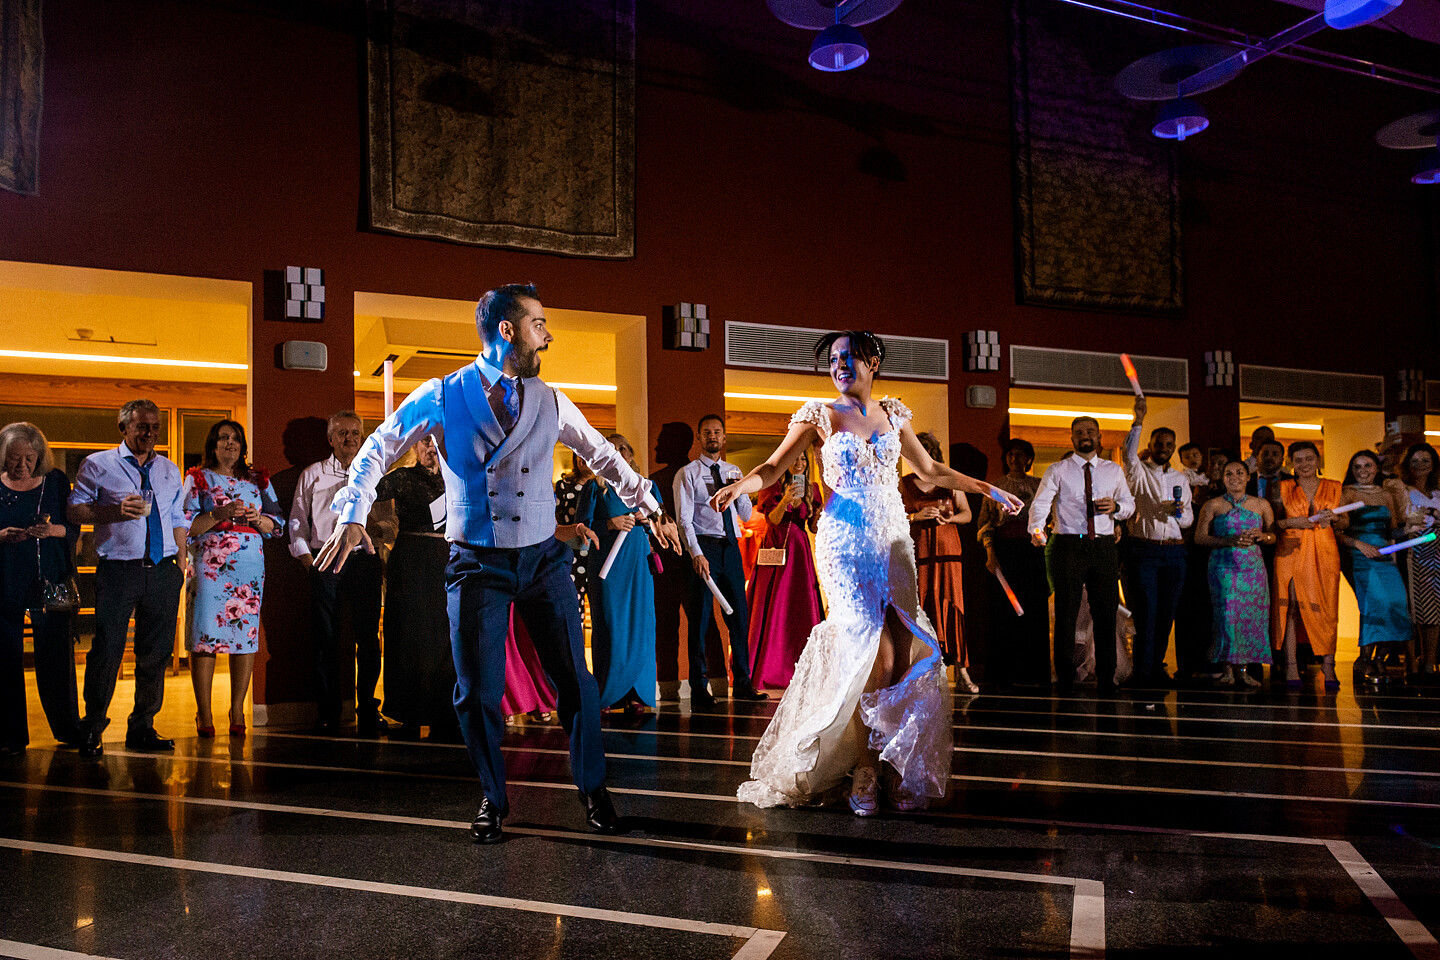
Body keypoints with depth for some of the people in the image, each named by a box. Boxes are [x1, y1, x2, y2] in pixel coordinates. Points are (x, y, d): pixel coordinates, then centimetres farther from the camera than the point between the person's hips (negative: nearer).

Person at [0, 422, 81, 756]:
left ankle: (68, 729, 16)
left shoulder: (56, 481, 5)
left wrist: (52, 530, -14)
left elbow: (73, 528, 6)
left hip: (50, 582, 0)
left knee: (55, 657, 2)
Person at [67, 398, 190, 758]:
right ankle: (91, 730, 11)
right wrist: (115, 511, -15)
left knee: (155, 653, 7)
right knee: (107, 649, -4)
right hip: (118, 570, -4)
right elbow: (74, 510, 0)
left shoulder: (170, 470, 17)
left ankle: (142, 727, 18)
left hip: (163, 571, 4)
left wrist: (181, 560, 10)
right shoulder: (98, 465, 5)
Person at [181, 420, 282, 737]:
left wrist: (257, 519, -5)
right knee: (205, 634, -6)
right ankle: (204, 714, 1)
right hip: (210, 564, -2)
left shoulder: (258, 479, 17)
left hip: (251, 565, 2)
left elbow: (278, 523, 15)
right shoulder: (197, 478, 10)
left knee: (246, 633, -1)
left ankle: (237, 711, 5)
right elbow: (185, 525, 1)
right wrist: (220, 514, -13)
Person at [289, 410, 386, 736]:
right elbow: (297, 519, 14)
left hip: (364, 560, 0)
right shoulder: (312, 475, 11)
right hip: (324, 562, 0)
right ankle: (328, 714, 10)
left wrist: (382, 561, -1)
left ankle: (367, 709, 8)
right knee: (326, 639, 2)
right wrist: (305, 553, 2)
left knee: (368, 637, -1)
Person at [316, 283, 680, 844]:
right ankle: (492, 799, 27)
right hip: (477, 562, -2)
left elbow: (603, 456, 17)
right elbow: (378, 449, 6)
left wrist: (649, 507, 17)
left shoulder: (550, 401, 6)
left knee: (575, 681, 5)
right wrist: (352, 516, -3)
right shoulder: (442, 397, -2)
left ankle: (592, 789, 26)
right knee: (478, 692, 5)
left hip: (543, 559, 2)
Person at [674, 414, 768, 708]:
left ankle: (742, 683, 18)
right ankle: (699, 689, 3)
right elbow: (684, 519, -7)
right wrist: (696, 554, -19)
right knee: (700, 618, -3)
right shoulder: (688, 473, 1)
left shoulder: (733, 471, 16)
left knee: (739, 615, 7)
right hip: (703, 547, -5)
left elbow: (746, 516, 16)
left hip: (731, 546, 5)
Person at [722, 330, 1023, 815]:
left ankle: (897, 770, 7)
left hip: (892, 538, 4)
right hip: (846, 540, -4)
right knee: (873, 653, -12)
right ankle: (864, 773, 1)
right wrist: (739, 484, -25)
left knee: (904, 652, -4)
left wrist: (989, 489, 23)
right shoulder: (820, 415, 2)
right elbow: (773, 467, -5)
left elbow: (930, 471, 22)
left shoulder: (892, 413, 13)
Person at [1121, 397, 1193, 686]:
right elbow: (1129, 453, -18)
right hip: (1143, 550, -4)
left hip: (1174, 552, 4)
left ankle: (1156, 666, 16)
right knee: (1146, 611, -6)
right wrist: (1138, 421, -29)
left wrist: (1179, 511, -7)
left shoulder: (1181, 479, 18)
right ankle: (1143, 672, 0)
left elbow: (1188, 520, 16)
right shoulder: (1139, 472, 5)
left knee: (1166, 612, 5)